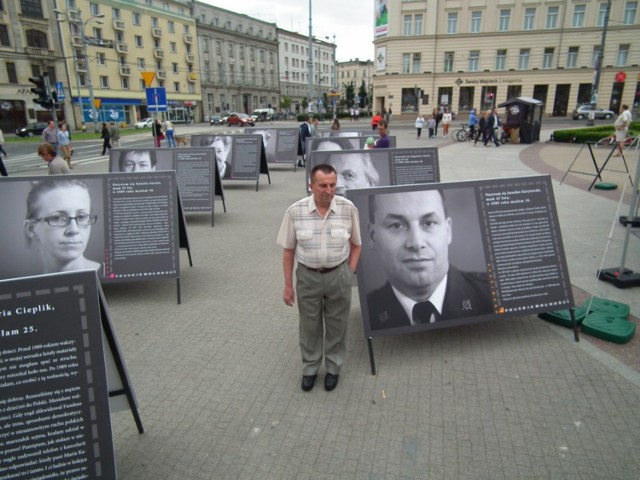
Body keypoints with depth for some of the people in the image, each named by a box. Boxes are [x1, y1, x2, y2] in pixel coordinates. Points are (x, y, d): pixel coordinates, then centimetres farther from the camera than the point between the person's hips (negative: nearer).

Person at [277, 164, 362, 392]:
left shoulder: (348, 208, -12)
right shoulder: (295, 211, -13)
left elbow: (356, 244, 2)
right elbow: (288, 250, -3)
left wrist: (349, 274, -1)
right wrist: (288, 285, -1)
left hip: (338, 275, 0)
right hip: (307, 276, 0)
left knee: (336, 324, 15)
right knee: (309, 325, 16)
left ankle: (333, 368, 38)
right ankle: (310, 367, 38)